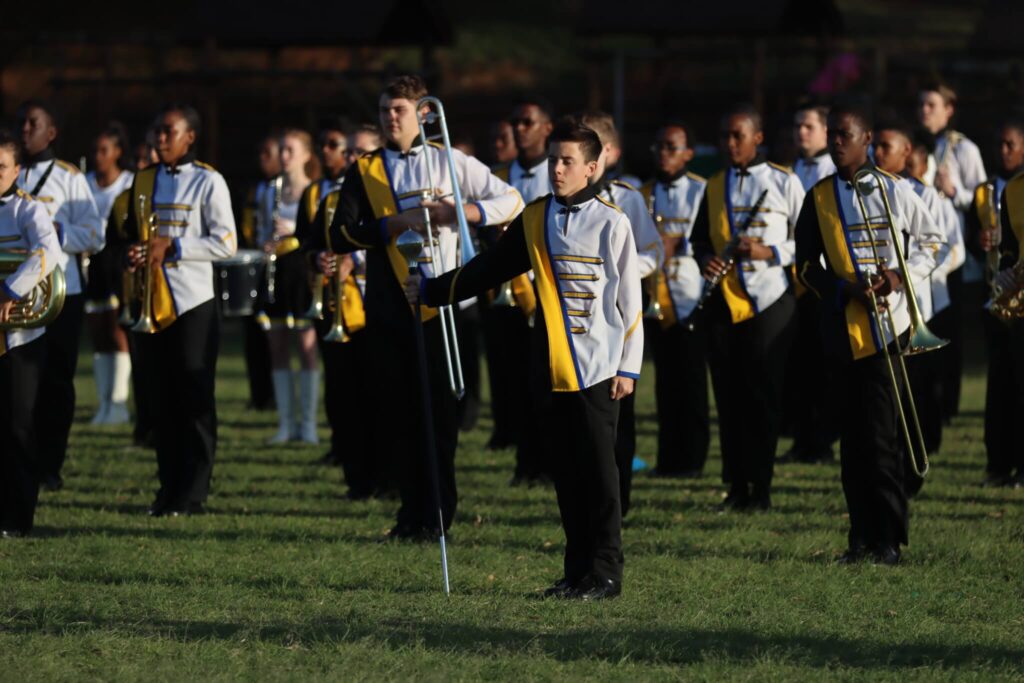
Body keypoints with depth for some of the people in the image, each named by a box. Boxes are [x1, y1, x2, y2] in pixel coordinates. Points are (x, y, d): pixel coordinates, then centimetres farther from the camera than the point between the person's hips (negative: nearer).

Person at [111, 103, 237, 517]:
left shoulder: (207, 182, -2)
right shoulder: (143, 181, 14)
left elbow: (226, 243, -8)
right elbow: (126, 233, 21)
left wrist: (173, 247, -16)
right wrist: (128, 251, -3)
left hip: (193, 305, -5)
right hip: (151, 306, 5)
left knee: (195, 401, -3)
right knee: (160, 401, 6)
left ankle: (192, 494, -2)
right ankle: (169, 488, 12)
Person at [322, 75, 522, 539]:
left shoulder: (450, 163, 6)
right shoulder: (364, 172, 8)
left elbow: (510, 200, 8)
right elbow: (339, 238, -4)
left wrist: (458, 212, -9)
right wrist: (398, 222, -17)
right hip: (388, 307, 2)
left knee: (439, 412, -4)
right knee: (395, 414, 4)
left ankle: (437, 514, 1)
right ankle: (413, 510, 15)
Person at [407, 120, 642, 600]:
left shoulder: (610, 222, -4)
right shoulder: (535, 219, 10)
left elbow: (629, 297, -4)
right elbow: (489, 269, 19)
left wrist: (629, 367, -7)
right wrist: (432, 290, 19)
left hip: (597, 367, -5)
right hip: (554, 366, 5)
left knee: (598, 467, -5)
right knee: (566, 470, 7)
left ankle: (605, 573, -1)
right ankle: (578, 571, 12)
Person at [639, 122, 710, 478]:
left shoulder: (703, 191, 1)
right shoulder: (643, 194, 14)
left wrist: (679, 242, -20)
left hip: (690, 298, -4)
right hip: (655, 299, 4)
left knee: (691, 381, -3)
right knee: (666, 381, 6)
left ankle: (691, 458, 2)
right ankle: (668, 458, 10)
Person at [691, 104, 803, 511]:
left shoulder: (784, 182, 0)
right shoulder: (715, 187, 12)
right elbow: (700, 237, 21)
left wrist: (771, 253, -16)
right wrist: (705, 259, -2)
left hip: (769, 301, -4)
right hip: (724, 303, 4)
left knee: (764, 396, -3)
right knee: (729, 396, 4)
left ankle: (761, 488, 1)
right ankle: (737, 486, 9)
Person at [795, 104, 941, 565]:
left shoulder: (895, 191, 2)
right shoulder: (818, 198, 8)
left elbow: (930, 241, 10)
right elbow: (807, 266, 8)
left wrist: (902, 275, -9)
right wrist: (845, 288, -10)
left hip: (888, 329, -3)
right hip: (842, 331, 3)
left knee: (883, 436, -7)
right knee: (853, 439, 6)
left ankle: (888, 540, -3)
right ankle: (862, 538, 11)